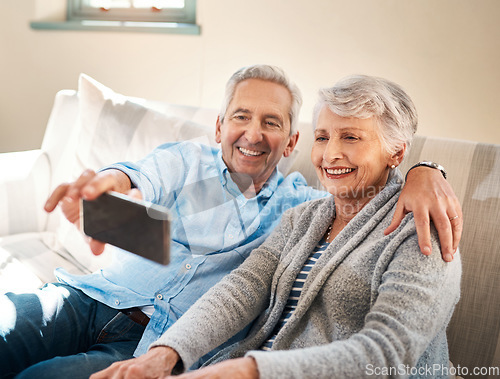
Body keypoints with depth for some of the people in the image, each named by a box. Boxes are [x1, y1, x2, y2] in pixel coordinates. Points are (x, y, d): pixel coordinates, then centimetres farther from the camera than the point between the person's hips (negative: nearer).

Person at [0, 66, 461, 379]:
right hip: (89, 298, 2)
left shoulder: (302, 206, 10)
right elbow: (141, 179, -10)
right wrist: (112, 183, -36)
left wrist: (424, 173, -17)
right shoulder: (184, 160, 10)